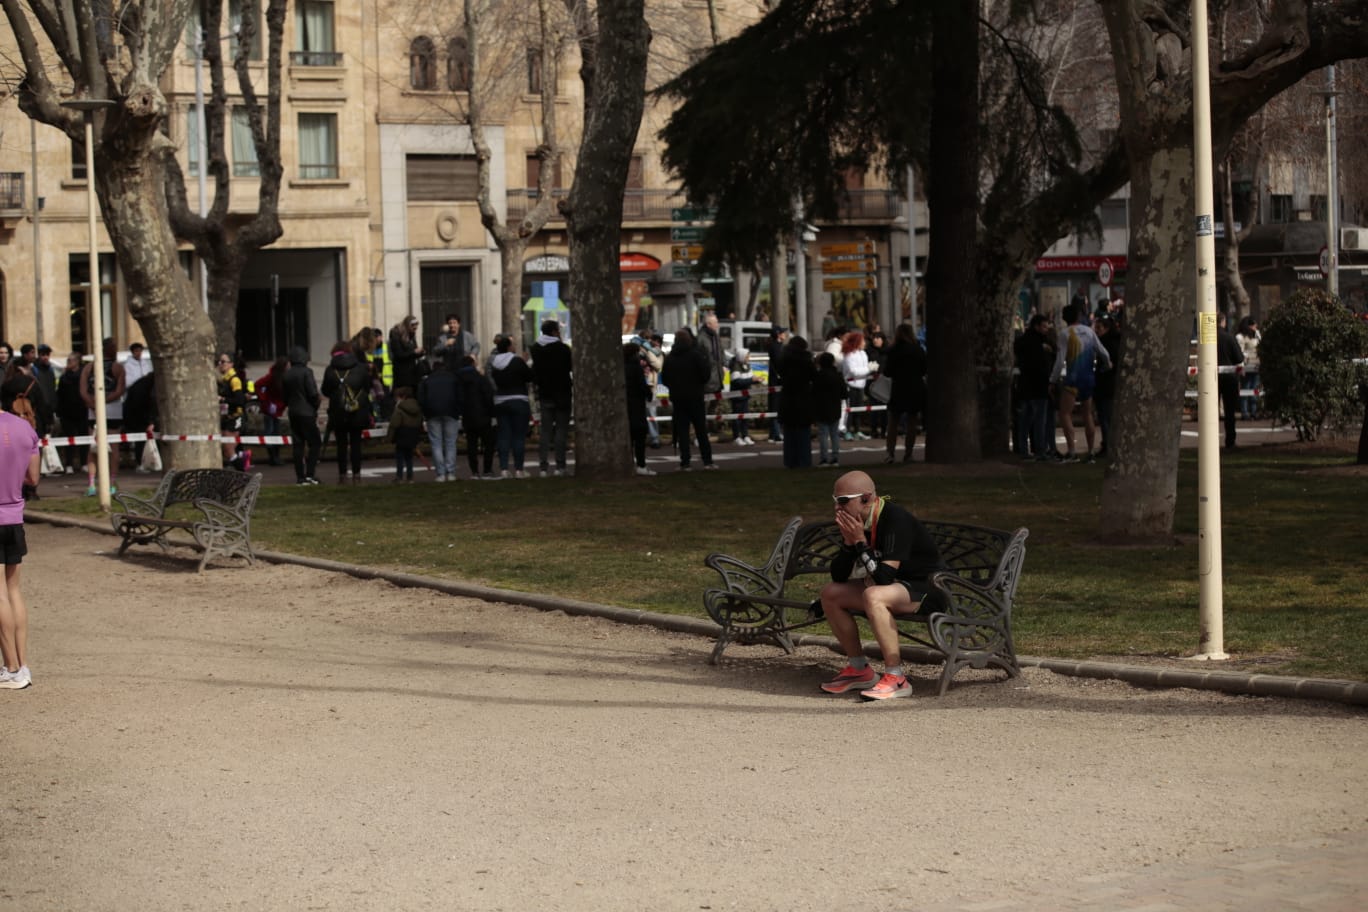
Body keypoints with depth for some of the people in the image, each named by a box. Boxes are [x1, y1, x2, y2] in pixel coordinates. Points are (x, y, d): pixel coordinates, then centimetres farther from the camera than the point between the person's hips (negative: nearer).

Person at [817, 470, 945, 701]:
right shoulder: (857, 521, -1)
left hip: (926, 587, -9)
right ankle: (859, 670, 6)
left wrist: (860, 542, -25)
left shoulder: (895, 520, -25)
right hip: (893, 585, 9)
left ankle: (896, 679, -29)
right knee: (830, 593, 1)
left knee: (873, 596, -35)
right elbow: (838, 576, 1)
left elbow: (884, 577, -32)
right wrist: (848, 541, -14)